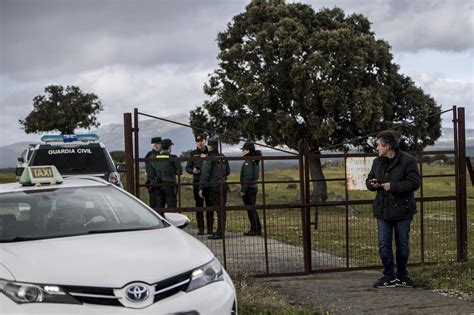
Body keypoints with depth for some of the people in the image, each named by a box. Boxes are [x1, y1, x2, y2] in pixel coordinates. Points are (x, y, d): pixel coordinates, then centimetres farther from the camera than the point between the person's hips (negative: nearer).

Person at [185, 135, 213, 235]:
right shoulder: (193, 154, 11)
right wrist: (193, 170, -10)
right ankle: (200, 228, 9)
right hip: (197, 182, 1)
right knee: (199, 206, 4)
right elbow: (187, 167, 11)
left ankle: (210, 228, 6)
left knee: (210, 205, 1)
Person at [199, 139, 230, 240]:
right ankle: (221, 231, 13)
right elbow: (228, 171, 18)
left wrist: (201, 188, -10)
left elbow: (205, 174, -13)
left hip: (213, 186, -6)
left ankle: (219, 233, -6)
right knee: (221, 209, 9)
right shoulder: (223, 158, 10)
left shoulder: (209, 159, -10)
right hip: (223, 185, 6)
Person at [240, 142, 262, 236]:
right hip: (254, 187, 9)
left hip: (248, 188, -9)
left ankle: (254, 230, 2)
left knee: (250, 210, -2)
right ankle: (258, 229, 18)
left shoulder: (248, 162, -16)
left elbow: (247, 177, -21)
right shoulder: (255, 161, 12)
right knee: (253, 209, 15)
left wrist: (243, 190, -18)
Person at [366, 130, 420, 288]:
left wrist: (392, 186, -21)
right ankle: (389, 276, 12)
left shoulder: (408, 161, -11)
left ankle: (402, 276, 23)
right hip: (383, 210, 4)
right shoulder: (377, 162, 8)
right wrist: (372, 184, -7)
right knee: (384, 245, 2)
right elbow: (369, 180, 17)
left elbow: (414, 183, -17)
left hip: (402, 210, -4)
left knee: (403, 245, 9)